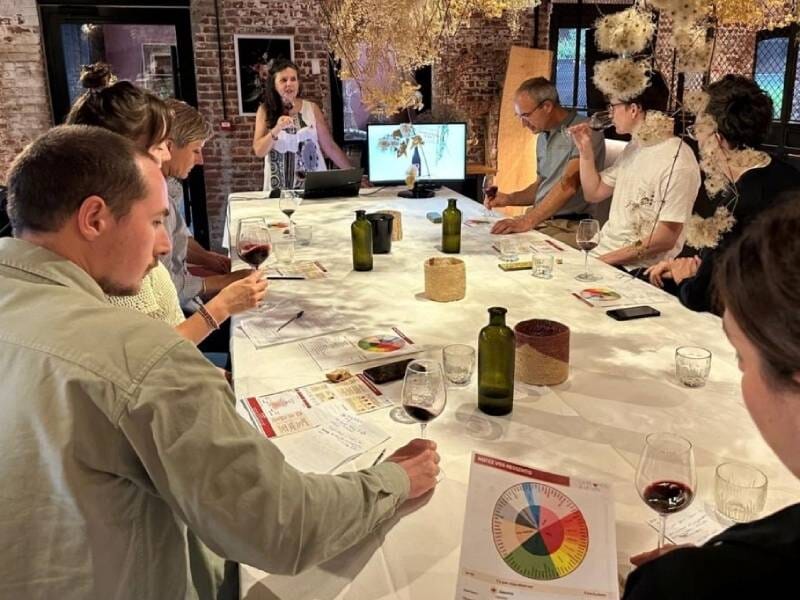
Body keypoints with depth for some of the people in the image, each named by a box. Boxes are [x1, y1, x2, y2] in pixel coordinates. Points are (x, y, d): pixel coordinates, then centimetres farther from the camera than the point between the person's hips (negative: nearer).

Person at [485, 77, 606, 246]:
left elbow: (569, 185, -22)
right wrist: (509, 199, 8)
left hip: (569, 228, -7)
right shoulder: (543, 137, 16)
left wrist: (528, 221, -27)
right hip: (540, 222, 8)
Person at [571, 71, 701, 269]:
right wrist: (585, 151, 7)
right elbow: (594, 193, 19)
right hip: (602, 252, 8)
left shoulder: (678, 161, -15)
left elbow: (665, 239, -16)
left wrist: (606, 259, -16)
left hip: (635, 269, -8)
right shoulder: (634, 147, 12)